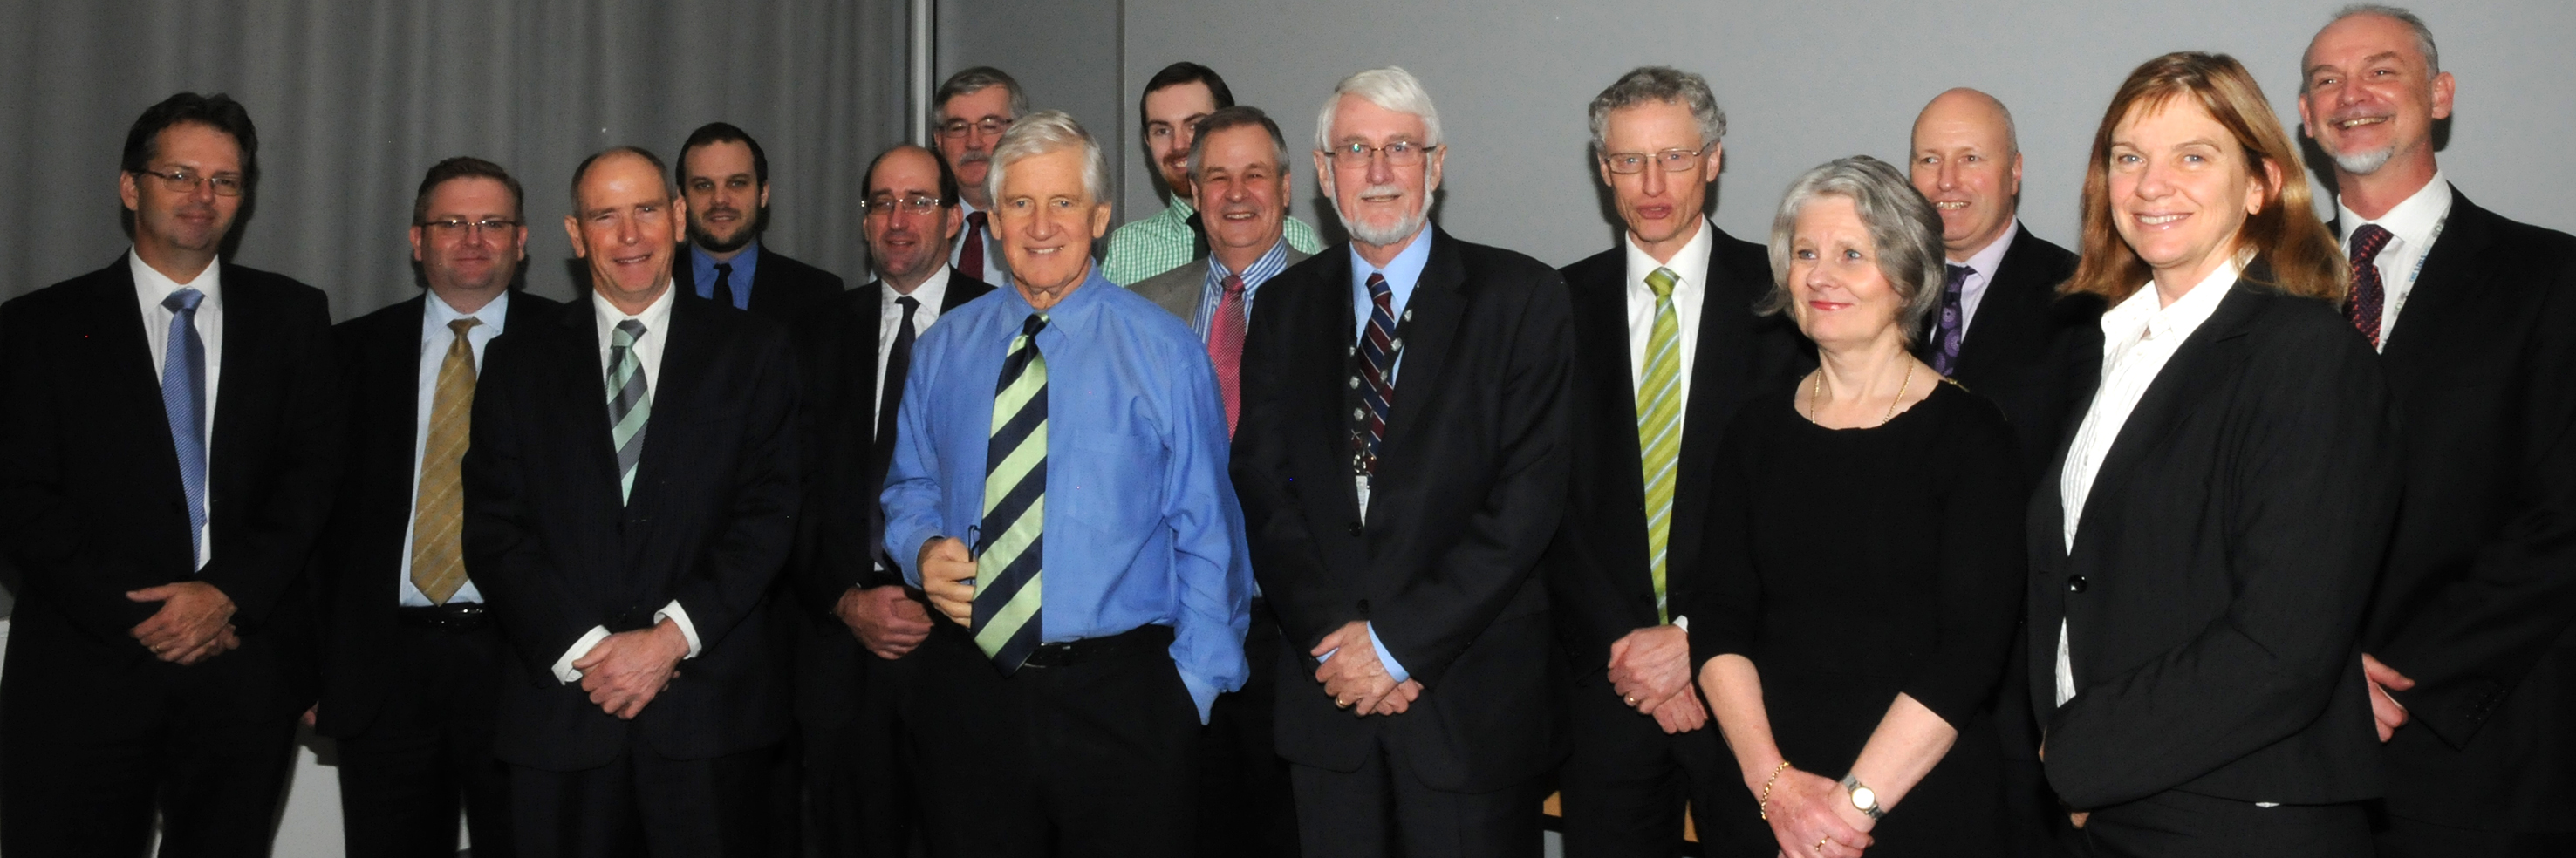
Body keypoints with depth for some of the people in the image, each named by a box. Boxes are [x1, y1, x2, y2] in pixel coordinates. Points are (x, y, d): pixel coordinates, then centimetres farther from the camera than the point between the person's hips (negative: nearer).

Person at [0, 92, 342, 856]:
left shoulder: (294, 316, 10)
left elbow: (317, 471, 2)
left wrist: (227, 590, -10)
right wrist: (135, 615, -10)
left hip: (247, 665, 1)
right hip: (87, 670, -1)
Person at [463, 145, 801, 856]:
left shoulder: (752, 351, 7)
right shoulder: (520, 363, 11)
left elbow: (769, 514, -1)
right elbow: (493, 531, 3)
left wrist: (672, 636, -11)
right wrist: (582, 650, -9)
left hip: (712, 709, -1)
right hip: (560, 706, 1)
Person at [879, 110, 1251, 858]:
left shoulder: (1165, 350, -2)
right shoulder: (942, 350, 7)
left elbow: (1207, 535, -2)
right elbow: (910, 488, 18)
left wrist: (1191, 687, -7)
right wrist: (924, 549, -5)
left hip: (1121, 700, -2)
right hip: (966, 687, 3)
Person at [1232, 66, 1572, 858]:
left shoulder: (1522, 296, -2)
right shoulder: (1285, 305, 9)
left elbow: (1529, 496, -10)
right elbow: (1263, 488, 4)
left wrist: (1399, 642, -13)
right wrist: (1335, 636, -10)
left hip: (1471, 702, -3)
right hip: (1326, 699, 3)